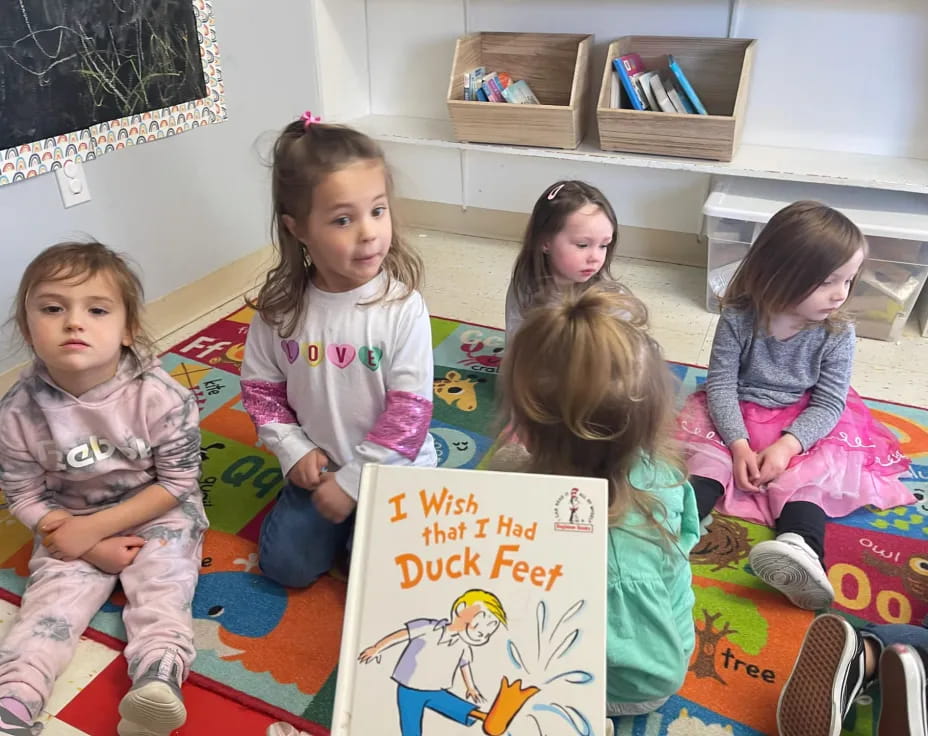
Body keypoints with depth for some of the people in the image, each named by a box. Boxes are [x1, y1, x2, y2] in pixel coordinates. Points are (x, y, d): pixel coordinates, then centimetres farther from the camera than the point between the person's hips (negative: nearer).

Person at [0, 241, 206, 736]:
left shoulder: (161, 397, -24)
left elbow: (177, 483, -15)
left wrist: (94, 526, -19)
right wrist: (93, 546, -17)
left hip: (159, 514, -2)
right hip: (71, 528, 2)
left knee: (161, 585, -20)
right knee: (51, 598, -11)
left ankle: (158, 677, -29)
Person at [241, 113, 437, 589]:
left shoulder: (402, 306, -21)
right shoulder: (281, 305, -11)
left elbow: (409, 409, -19)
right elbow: (260, 386, 2)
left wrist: (354, 481, -17)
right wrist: (294, 450, -10)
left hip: (391, 470, -3)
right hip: (318, 469, 3)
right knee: (285, 564, 2)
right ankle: (340, 523, 29)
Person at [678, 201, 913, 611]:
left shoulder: (838, 334, -11)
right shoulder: (738, 319, -15)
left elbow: (829, 403, -11)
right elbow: (721, 384, -14)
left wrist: (787, 445, -27)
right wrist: (738, 444, -26)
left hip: (802, 426, 0)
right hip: (738, 416, 1)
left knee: (811, 472, -26)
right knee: (707, 448, -24)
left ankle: (802, 547, -51)